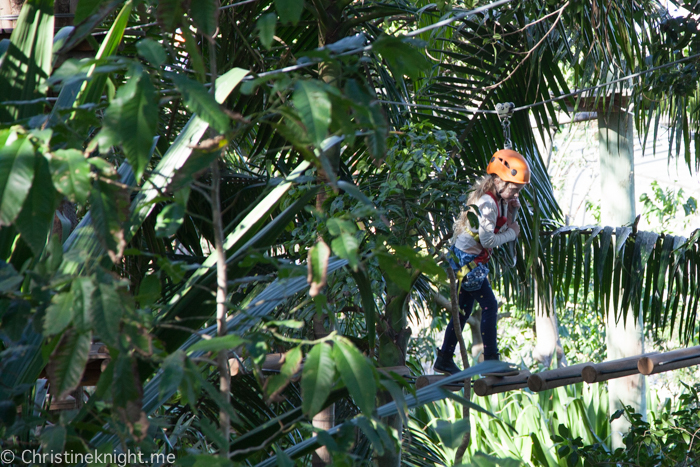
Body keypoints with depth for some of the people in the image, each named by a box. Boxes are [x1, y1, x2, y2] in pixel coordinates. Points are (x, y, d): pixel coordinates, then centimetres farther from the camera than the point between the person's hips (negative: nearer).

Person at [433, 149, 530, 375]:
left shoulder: (500, 200, 7)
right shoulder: (487, 203, -22)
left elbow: (503, 229, 11)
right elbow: (487, 240, -24)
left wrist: (512, 212, -4)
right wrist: (512, 232, -11)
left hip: (470, 261, 10)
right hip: (467, 260, -10)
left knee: (464, 309, 13)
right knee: (489, 305, -8)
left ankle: (444, 360, 19)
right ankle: (491, 360, -6)